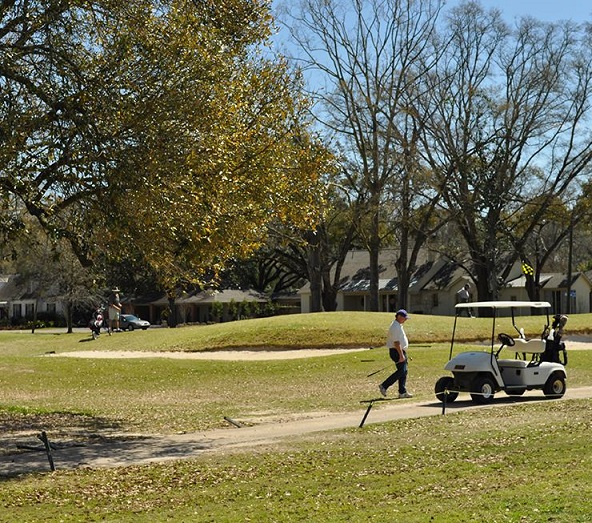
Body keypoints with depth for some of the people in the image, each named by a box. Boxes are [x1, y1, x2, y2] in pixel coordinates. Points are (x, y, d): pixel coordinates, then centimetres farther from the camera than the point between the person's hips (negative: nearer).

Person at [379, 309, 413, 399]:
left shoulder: (399, 325, 17)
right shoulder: (395, 327, -17)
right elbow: (396, 342, -23)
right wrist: (401, 355, -26)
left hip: (401, 351, 11)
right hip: (397, 351, -11)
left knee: (404, 371, 8)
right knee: (401, 371, -13)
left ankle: (402, 392, 10)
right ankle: (384, 386, -9)